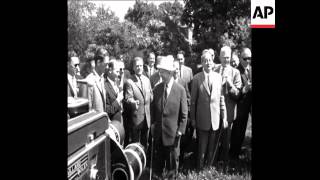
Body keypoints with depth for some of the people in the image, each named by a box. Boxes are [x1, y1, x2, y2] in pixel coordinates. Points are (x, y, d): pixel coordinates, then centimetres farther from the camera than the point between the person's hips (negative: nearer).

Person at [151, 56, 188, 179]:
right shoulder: (157, 88, 0)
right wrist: (152, 124, 4)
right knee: (158, 156, 17)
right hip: (158, 130, 3)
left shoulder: (180, 90, -10)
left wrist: (181, 129, -9)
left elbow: (184, 112, -7)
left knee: (172, 157, 13)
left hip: (172, 131, -3)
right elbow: (153, 108, 8)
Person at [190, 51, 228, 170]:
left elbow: (222, 98, 3)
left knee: (212, 147, 14)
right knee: (202, 147, 11)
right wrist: (192, 118, 1)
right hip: (202, 119, -2)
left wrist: (224, 117, 2)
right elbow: (193, 100, -2)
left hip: (216, 118, 2)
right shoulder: (197, 78, -6)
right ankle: (200, 167, 32)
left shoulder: (218, 77, 1)